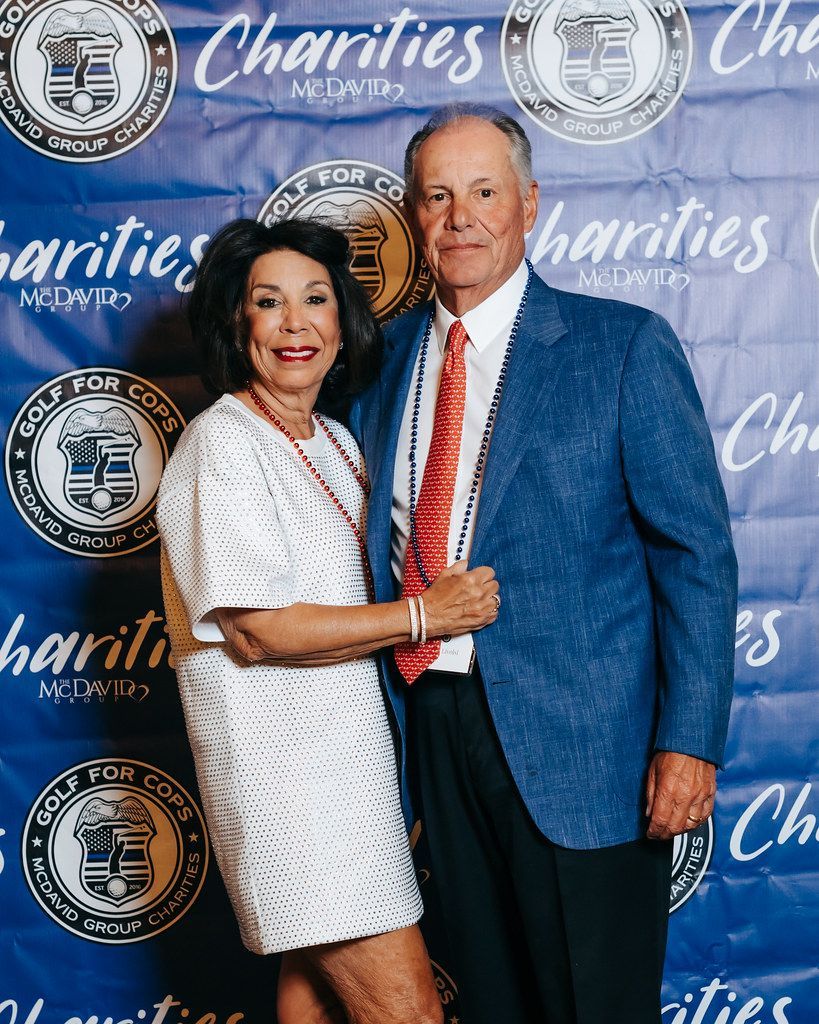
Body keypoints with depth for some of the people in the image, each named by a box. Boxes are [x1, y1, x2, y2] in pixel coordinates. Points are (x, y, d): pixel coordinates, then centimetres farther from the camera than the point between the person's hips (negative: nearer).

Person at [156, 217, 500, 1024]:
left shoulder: (333, 442, 13)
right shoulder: (222, 445, -13)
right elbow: (257, 629, -19)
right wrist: (422, 614, -17)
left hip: (346, 744, 8)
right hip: (281, 754, -8)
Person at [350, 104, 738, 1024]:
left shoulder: (624, 345, -7)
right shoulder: (385, 357, 7)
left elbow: (696, 552, -8)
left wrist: (688, 740, -14)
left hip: (581, 740, -4)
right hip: (438, 726, 5)